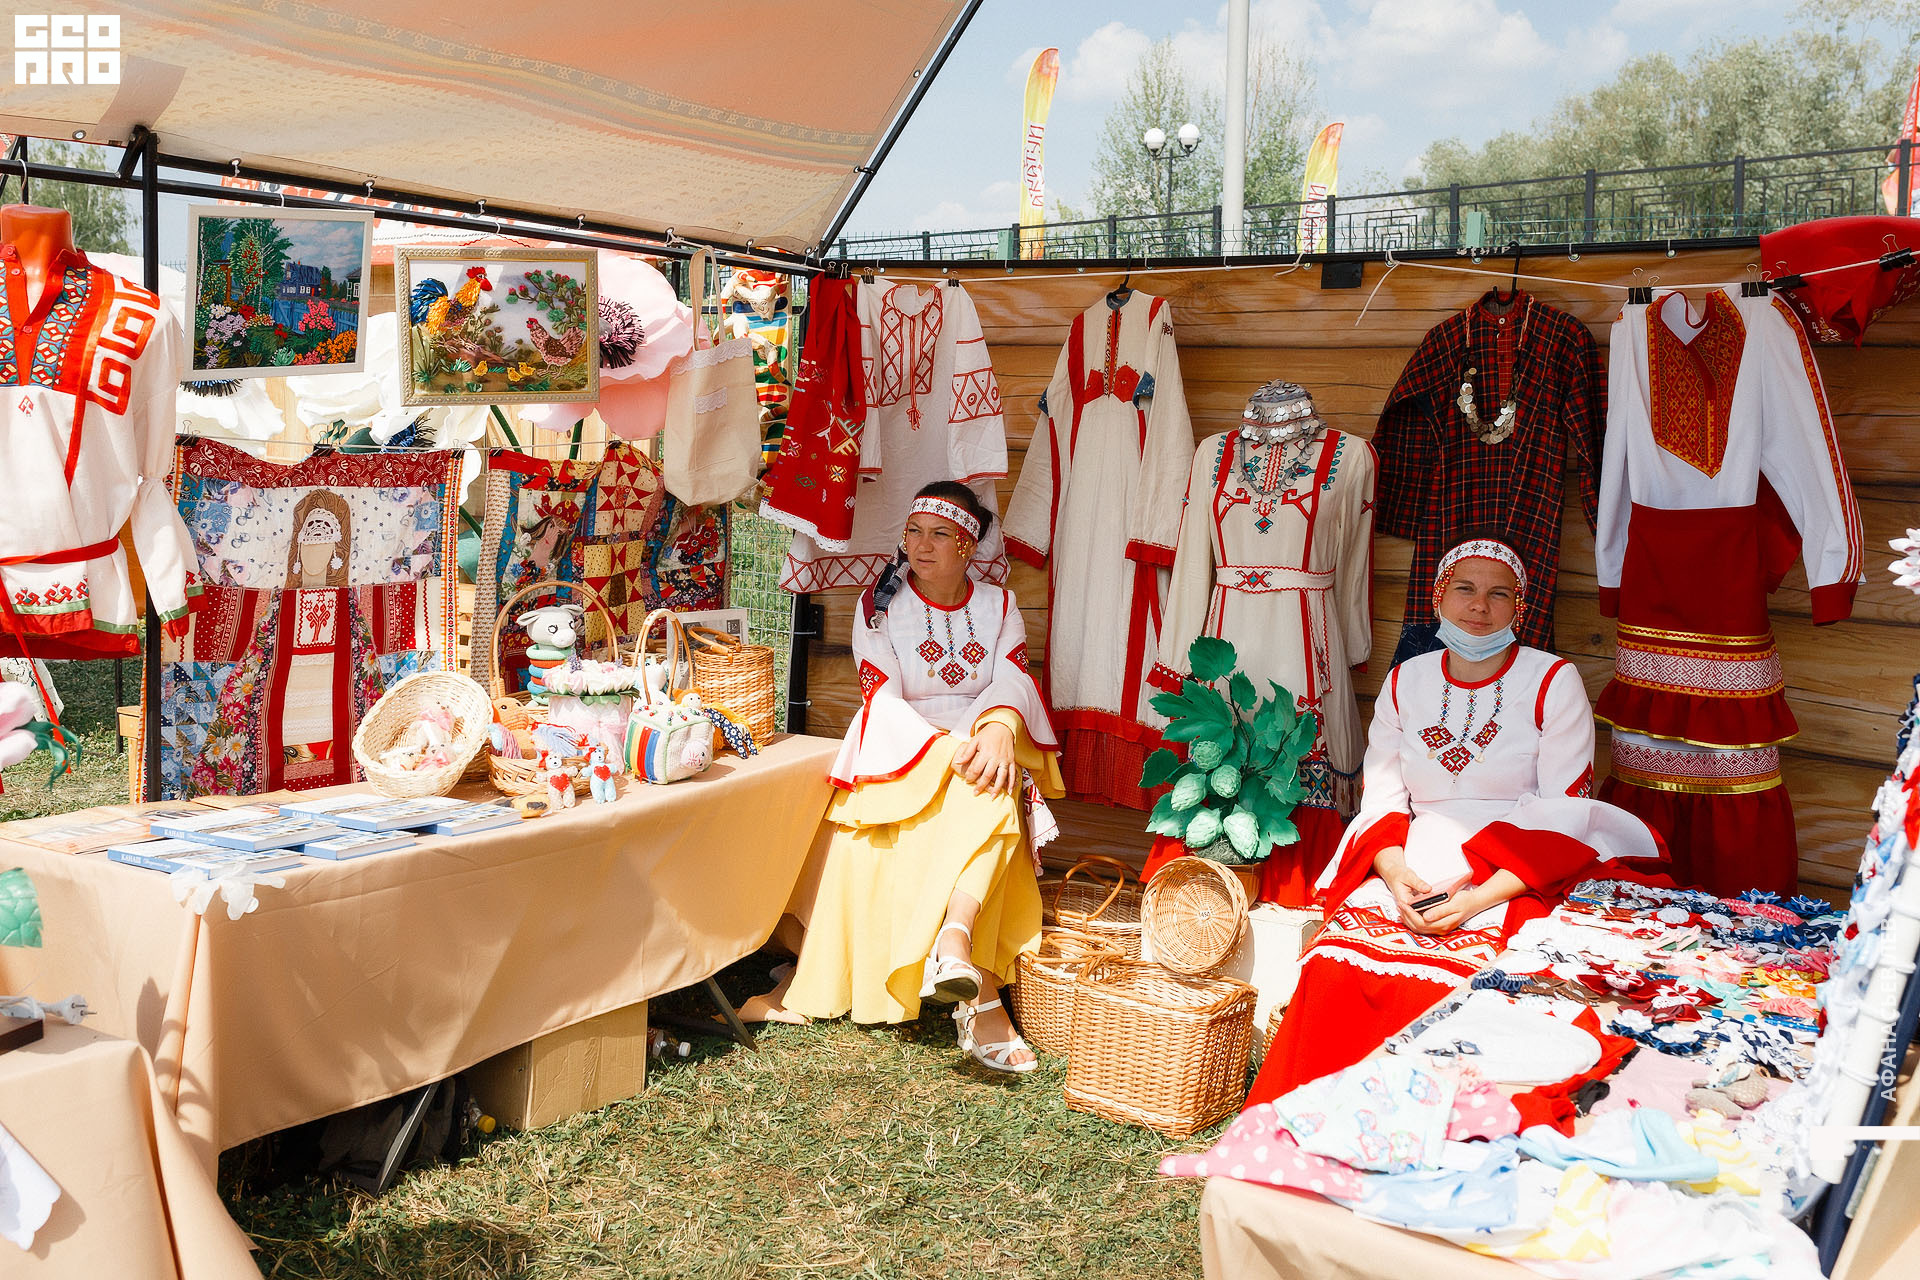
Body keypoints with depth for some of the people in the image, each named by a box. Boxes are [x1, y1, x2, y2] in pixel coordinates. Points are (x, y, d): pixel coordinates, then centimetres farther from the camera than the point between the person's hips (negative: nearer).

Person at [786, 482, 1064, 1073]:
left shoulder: (997, 605, 11)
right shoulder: (879, 604, 3)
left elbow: (1013, 680, -5)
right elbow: (884, 698, -8)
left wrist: (999, 729, -29)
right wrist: (947, 748, -25)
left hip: (980, 744, 3)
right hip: (905, 755, -3)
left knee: (992, 792, -34)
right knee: (985, 800, -33)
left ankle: (954, 944, -42)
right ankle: (979, 994, -40)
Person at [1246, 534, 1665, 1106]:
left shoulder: (1553, 682, 1)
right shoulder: (1406, 681, 13)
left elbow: (1564, 816, -5)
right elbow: (1380, 797, 12)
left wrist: (1480, 898, -17)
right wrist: (1397, 875, -10)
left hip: (1517, 881, -3)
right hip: (1413, 871, 4)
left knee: (1426, 985, -30)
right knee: (1332, 968, -24)